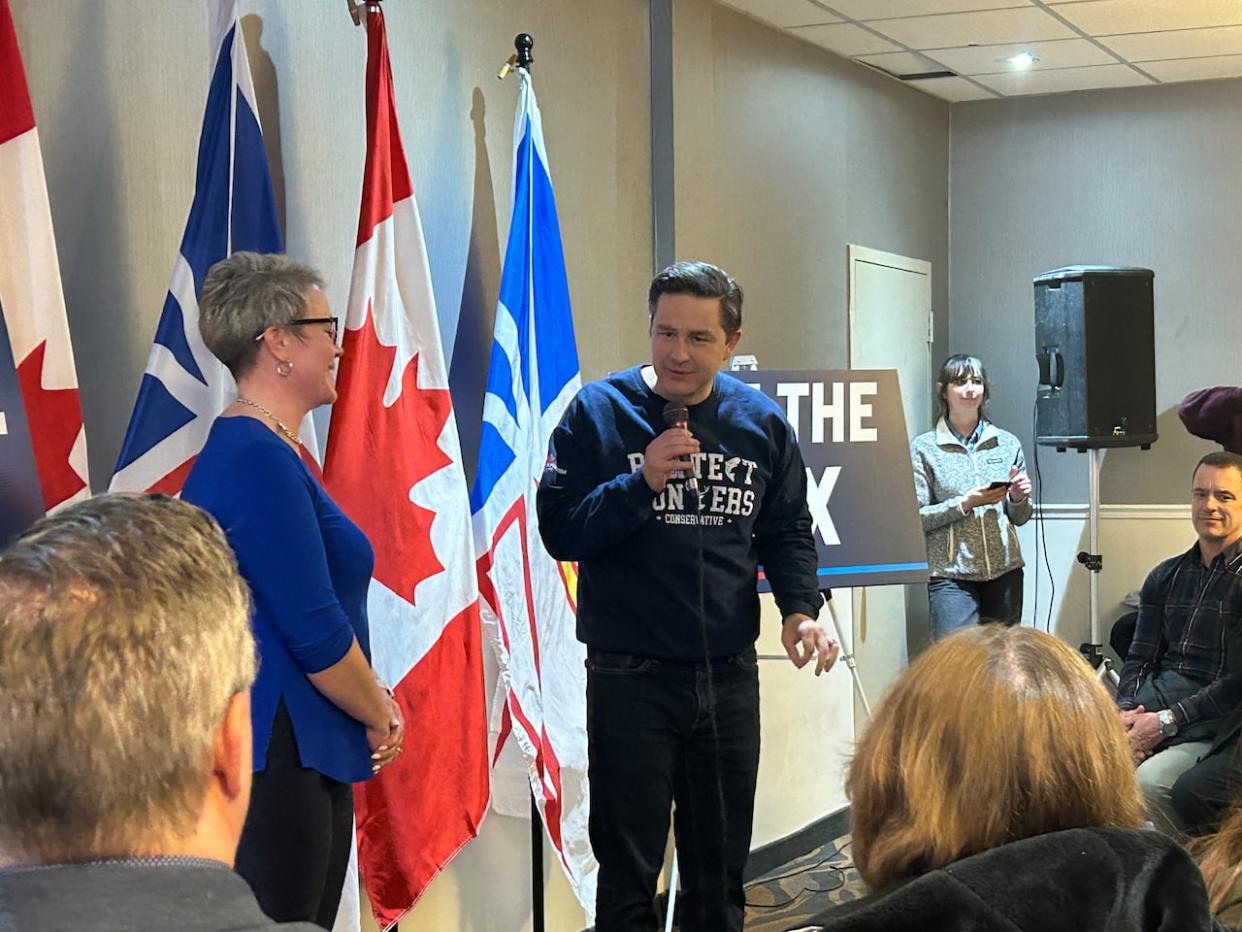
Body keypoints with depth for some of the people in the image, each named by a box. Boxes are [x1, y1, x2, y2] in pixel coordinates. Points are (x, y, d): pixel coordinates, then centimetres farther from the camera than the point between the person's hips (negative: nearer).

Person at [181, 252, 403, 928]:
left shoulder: (249, 449, 16)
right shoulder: (259, 459, -17)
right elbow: (314, 631, -19)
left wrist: (373, 698, 10)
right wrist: (378, 716, -4)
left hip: (302, 754, 10)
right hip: (275, 760, -10)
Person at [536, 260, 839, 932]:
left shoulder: (761, 421, 4)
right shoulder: (598, 410, -6)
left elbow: (788, 532, 12)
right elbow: (559, 531, -10)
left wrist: (801, 609, -5)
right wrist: (642, 481, -22)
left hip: (730, 675, 3)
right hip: (629, 677, -3)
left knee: (721, 874, 14)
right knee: (628, 876, 4)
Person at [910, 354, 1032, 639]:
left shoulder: (1007, 444, 10)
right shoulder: (924, 449, 1)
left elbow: (1020, 519, 17)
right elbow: (916, 518, -4)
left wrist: (1019, 499, -4)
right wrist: (964, 504, -14)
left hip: (1005, 571, 3)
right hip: (951, 575, -3)